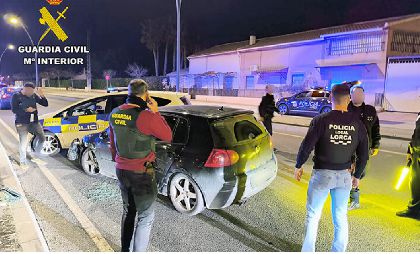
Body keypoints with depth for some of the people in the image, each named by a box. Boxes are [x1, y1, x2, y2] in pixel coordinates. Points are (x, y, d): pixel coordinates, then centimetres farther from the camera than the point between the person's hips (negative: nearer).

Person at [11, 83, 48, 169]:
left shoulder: (34, 95, 2)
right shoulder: (16, 96, -7)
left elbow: (45, 104, 1)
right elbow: (14, 110, -12)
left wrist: (42, 95, -14)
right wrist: (26, 110, -22)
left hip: (34, 122, 4)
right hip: (22, 123, -4)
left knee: (42, 138, 7)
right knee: (23, 143, 0)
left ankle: (36, 154, 30)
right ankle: (22, 162, 18)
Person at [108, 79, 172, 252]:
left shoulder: (115, 113, 2)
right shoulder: (147, 116, -21)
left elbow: (112, 142, 13)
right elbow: (168, 137, -8)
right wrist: (155, 112, -4)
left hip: (121, 171, 8)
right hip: (141, 174, -7)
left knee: (128, 211, 24)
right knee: (146, 218, 8)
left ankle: (125, 249, 38)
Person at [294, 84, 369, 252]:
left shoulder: (321, 120, -14)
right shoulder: (357, 123, -1)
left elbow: (306, 146, -13)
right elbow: (364, 154, 4)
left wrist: (298, 166, 3)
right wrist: (357, 176, 18)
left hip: (322, 174, -3)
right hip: (344, 176, 4)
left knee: (313, 215, 11)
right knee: (340, 218, 17)